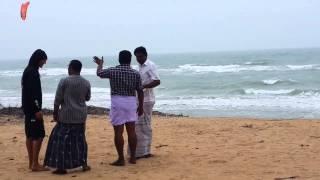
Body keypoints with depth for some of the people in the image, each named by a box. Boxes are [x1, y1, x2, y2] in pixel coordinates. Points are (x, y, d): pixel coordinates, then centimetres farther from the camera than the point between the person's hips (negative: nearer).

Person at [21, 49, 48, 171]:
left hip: (28, 109, 10)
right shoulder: (32, 72, -16)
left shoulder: (29, 71, 15)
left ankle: (31, 163, 17)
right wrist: (37, 109, -23)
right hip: (33, 109, -10)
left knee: (30, 135, 11)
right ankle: (35, 164, -7)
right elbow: (32, 92, -22)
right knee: (39, 135, -8)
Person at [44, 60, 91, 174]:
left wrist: (55, 113, 1)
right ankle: (84, 164, 16)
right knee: (80, 140, 15)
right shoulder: (86, 83, 2)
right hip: (81, 116, 4)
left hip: (66, 115, -4)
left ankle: (62, 167, 1)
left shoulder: (64, 81, -11)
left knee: (62, 140, 2)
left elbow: (57, 99, -10)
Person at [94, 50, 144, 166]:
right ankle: (133, 157, 12)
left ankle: (121, 159, 0)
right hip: (131, 102, 3)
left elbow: (99, 73, 14)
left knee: (118, 132, -1)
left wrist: (100, 64, 34)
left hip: (117, 102, -3)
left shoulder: (113, 71, -4)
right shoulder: (136, 73, 1)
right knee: (131, 130, 8)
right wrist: (141, 106, 13)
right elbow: (140, 91, 4)